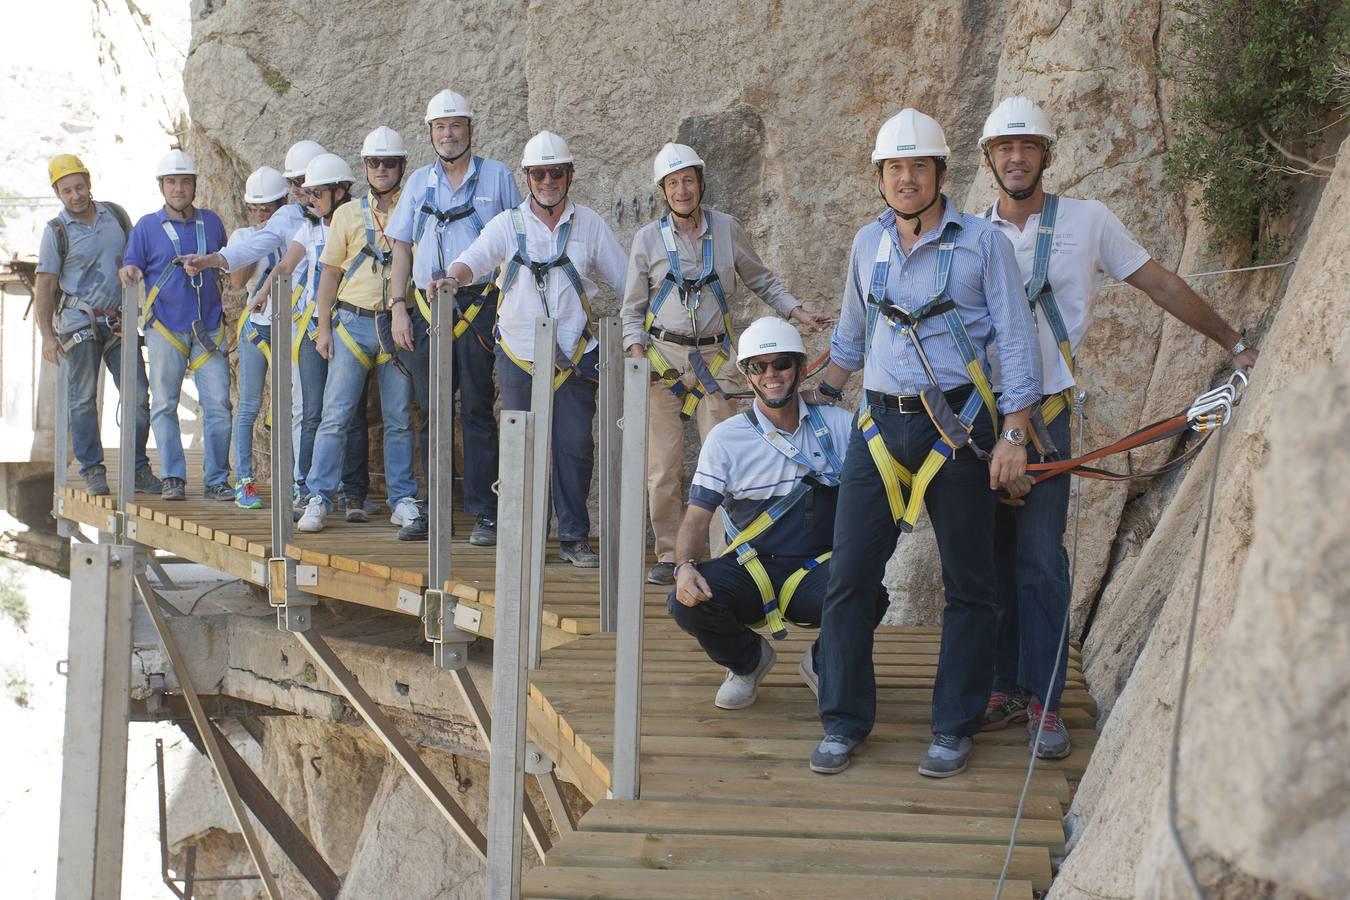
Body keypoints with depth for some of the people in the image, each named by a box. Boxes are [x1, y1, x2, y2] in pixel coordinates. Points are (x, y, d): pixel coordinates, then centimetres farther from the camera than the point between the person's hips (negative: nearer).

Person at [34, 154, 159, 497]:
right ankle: (92, 471, 6)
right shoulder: (57, 232, -2)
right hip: (80, 323, -3)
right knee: (83, 399, -2)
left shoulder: (116, 214, 8)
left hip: (119, 322, 3)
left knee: (137, 396, -1)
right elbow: (44, 286, -2)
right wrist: (47, 336, -9)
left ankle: (138, 469, 7)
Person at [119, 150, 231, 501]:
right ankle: (173, 479, 5)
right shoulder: (147, 226, 5)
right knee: (164, 404, -1)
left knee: (218, 404, -5)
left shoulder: (211, 222, 13)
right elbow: (129, 269, 3)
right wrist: (128, 272, -17)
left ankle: (217, 480, 0)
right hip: (165, 328, -1)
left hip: (209, 328, 2)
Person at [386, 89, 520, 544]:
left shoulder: (497, 177, 5)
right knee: (431, 412, 6)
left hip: (480, 306, -3)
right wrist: (399, 307, 4)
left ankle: (484, 514, -1)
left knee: (477, 411, -4)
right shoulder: (419, 182, 13)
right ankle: (433, 510, 14)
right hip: (427, 310, 3)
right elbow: (401, 247, 14)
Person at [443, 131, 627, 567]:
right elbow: (473, 259, -13)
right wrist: (455, 277, -35)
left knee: (575, 446, -2)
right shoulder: (509, 224, 3)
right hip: (519, 355, 0)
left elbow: (626, 281, 11)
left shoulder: (590, 224, 7)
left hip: (575, 355, 0)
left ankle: (574, 537, 8)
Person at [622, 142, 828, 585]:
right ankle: (669, 556, 9)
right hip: (663, 356, 0)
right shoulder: (648, 239, 5)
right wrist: (635, 347, -5)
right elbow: (633, 308, 11)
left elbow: (761, 281, 17)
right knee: (663, 467, -2)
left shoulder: (727, 230, 5)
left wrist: (797, 311, 6)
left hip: (713, 357, 0)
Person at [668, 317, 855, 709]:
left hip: (818, 570, 0)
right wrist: (686, 566, -23)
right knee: (686, 603, -28)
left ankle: (822, 663, 5)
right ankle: (749, 662, 9)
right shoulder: (726, 438, 2)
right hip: (751, 570, 1)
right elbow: (697, 516, -2)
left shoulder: (837, 425, 4)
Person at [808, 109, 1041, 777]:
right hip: (882, 425, 3)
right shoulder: (867, 244, 11)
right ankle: (844, 722, 9)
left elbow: (1015, 340, -3)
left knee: (968, 586, 3)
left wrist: (1014, 434, -10)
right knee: (850, 577, -2)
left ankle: (954, 729, 13)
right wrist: (819, 396, 37)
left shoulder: (982, 242, -2)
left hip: (958, 428, -3)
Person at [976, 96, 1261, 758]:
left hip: (1043, 413, -2)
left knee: (1041, 561, -5)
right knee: (992, 557, 5)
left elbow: (1160, 285, 9)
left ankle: (1044, 701, 1)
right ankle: (1005, 689, 14)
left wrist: (1234, 343, 11)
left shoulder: (1087, 221, 4)